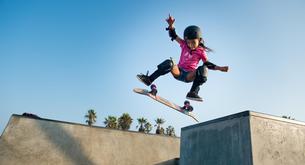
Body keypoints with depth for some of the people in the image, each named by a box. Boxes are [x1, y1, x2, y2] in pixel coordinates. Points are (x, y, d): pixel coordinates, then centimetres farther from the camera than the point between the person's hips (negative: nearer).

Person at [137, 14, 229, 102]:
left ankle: (193, 92, -29)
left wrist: (219, 68, -12)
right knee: (169, 63, -28)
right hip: (178, 72, 1)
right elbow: (174, 36, 1)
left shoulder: (201, 52, -2)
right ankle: (149, 79, -30)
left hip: (189, 76, -1)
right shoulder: (184, 45, 3)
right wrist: (171, 25, -15)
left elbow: (207, 64, 1)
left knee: (203, 69, -28)